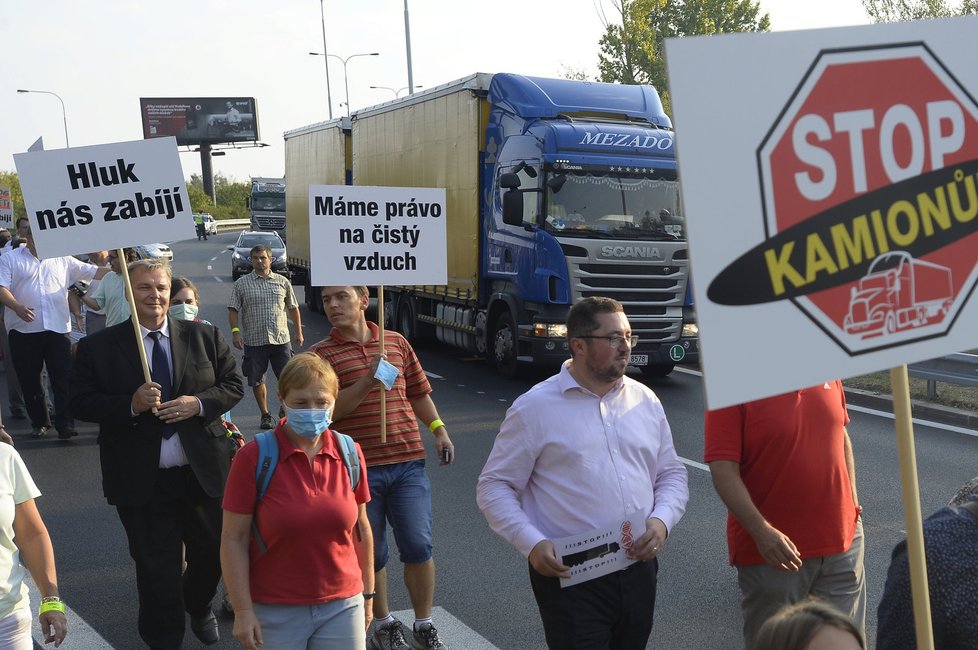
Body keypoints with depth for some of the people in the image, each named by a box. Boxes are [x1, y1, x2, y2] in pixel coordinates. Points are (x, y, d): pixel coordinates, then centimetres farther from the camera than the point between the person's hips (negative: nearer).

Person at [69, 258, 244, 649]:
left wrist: (199, 403, -14)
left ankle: (198, 609, 50)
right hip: (141, 481, -2)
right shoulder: (98, 347, -2)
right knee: (156, 568, 7)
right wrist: (131, 405, -20)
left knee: (211, 554, 18)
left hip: (202, 474, 2)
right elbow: (82, 403, -5)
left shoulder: (204, 337, 2)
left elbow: (233, 384, 4)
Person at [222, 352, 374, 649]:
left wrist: (367, 595, 12)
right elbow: (234, 539, -9)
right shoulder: (253, 457, -11)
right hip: (275, 613, -2)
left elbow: (360, 528, 8)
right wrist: (243, 611, -10)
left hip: (343, 606, 3)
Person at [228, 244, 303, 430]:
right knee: (257, 380, 5)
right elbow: (233, 309, 2)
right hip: (254, 341, -1)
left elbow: (293, 308, 15)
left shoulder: (283, 282, 8)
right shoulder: (242, 283, 4)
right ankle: (265, 415, 19)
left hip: (281, 338, 1)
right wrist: (235, 331, -10)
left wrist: (299, 332, 13)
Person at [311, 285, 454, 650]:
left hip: (408, 462, 2)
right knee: (372, 552, 8)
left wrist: (438, 429, 7)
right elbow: (329, 409, -13)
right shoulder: (321, 355, -1)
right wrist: (370, 379, -22)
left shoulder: (396, 343, 9)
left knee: (418, 546, 0)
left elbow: (418, 392, 19)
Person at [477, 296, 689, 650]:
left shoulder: (645, 401, 8)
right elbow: (494, 486, -4)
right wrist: (532, 544, -17)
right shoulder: (534, 407, -7)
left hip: (638, 570, 5)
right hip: (569, 577, -5)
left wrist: (661, 521, -5)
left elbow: (672, 473, 15)